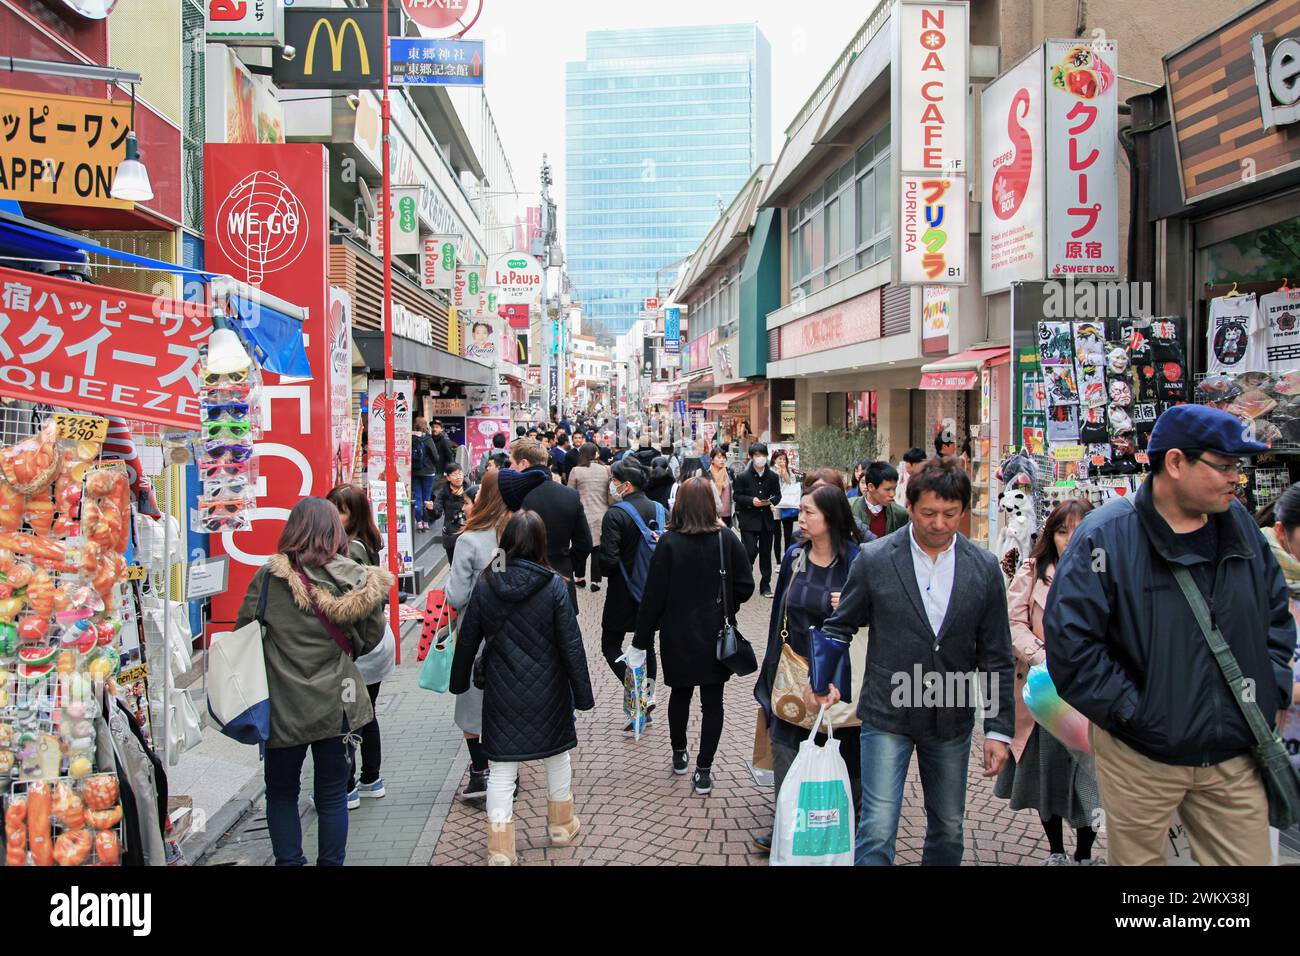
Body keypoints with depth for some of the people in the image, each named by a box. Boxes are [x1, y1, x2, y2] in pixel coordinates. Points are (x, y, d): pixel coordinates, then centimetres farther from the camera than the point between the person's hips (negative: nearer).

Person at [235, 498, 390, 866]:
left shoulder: (269, 577, -11)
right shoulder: (358, 579, -8)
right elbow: (371, 637, 1)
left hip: (284, 707, -1)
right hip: (336, 704, 1)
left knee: (281, 792, 17)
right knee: (332, 793, 14)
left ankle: (288, 861, 20)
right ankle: (331, 862, 21)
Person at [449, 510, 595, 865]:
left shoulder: (485, 587, -6)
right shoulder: (554, 586, -12)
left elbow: (467, 641, 2)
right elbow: (571, 645, -10)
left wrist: (459, 683, 18)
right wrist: (583, 694, -2)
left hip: (502, 696, 1)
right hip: (547, 694, 0)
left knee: (501, 770, 7)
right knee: (557, 757, 21)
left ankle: (500, 850, 8)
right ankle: (561, 825, 37)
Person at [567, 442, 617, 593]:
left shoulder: (576, 471, -6)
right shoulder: (607, 470, -3)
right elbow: (612, 496, 0)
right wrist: (611, 510, 14)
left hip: (582, 515, -1)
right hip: (601, 516, 1)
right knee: (598, 548, 8)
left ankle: (580, 577, 25)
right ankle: (595, 581, 9)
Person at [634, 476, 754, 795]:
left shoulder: (669, 542, -13)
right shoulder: (726, 539, -9)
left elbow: (654, 595, -10)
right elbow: (745, 587, -4)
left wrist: (643, 637, -1)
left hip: (677, 636, 0)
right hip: (716, 636, 0)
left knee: (680, 693, 20)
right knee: (712, 701, 8)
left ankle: (679, 754, 36)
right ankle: (703, 771, 8)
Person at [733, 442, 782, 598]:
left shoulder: (772, 476, 3)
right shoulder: (742, 476, -5)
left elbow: (778, 494, 12)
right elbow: (737, 496, -2)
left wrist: (771, 501, -10)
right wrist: (751, 500, -18)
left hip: (766, 519, 3)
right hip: (748, 520, -3)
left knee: (766, 552, 10)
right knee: (750, 551, -10)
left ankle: (765, 584, 20)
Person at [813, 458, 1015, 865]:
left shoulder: (984, 568, -2)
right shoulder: (874, 559, -8)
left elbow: (997, 657, 2)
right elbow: (839, 626, 3)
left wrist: (999, 729, -1)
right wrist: (827, 677, -14)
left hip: (952, 721, 3)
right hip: (887, 715, -2)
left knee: (948, 831, 16)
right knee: (877, 832, -6)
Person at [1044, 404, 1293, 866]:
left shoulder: (1239, 524, 5)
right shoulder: (1106, 536, -15)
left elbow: (1276, 614, 17)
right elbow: (1068, 639, -19)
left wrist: (1271, 692, 6)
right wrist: (1132, 713, -17)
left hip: (1236, 757, 5)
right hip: (1141, 758, -4)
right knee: (1137, 857, 13)